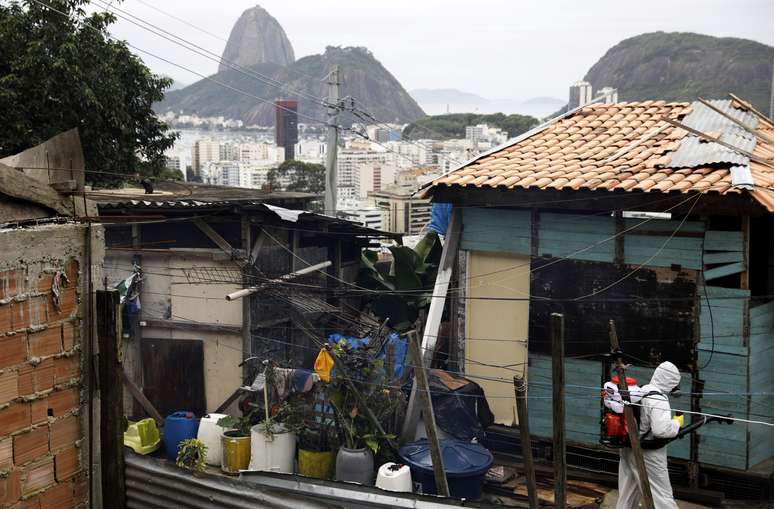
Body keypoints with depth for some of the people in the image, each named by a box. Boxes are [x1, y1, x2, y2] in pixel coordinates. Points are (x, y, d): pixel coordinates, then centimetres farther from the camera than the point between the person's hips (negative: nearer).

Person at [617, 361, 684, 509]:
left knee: (627, 495, 18)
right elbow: (661, 429, -29)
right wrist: (677, 423, -12)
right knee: (662, 497, -2)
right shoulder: (659, 400, -20)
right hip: (647, 456, -8)